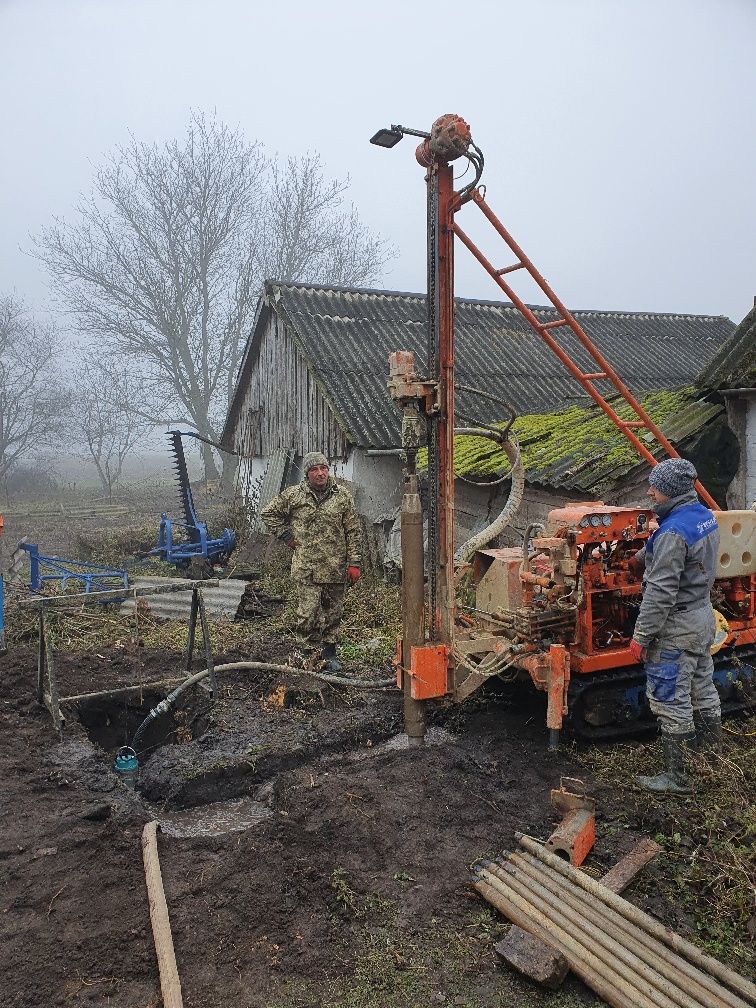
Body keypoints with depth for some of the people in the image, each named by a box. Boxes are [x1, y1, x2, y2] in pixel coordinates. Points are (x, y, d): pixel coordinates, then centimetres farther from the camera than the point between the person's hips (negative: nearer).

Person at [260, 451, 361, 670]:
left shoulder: (342, 496, 3)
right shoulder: (293, 495, 1)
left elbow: (353, 532, 4)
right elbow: (268, 513, 13)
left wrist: (354, 563, 0)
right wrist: (286, 536, 5)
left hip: (336, 568, 2)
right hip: (306, 569, -2)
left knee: (333, 612, 10)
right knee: (307, 612, -4)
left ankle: (328, 651, 25)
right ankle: (305, 650, 12)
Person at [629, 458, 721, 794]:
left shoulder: (673, 532, -26)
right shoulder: (705, 517, 3)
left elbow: (660, 593, -26)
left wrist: (641, 636, -20)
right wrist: (646, 554, 19)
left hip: (677, 627, -10)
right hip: (704, 614, 10)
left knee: (669, 700, 0)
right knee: (701, 684, 24)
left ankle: (675, 776, 10)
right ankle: (709, 740, 42)